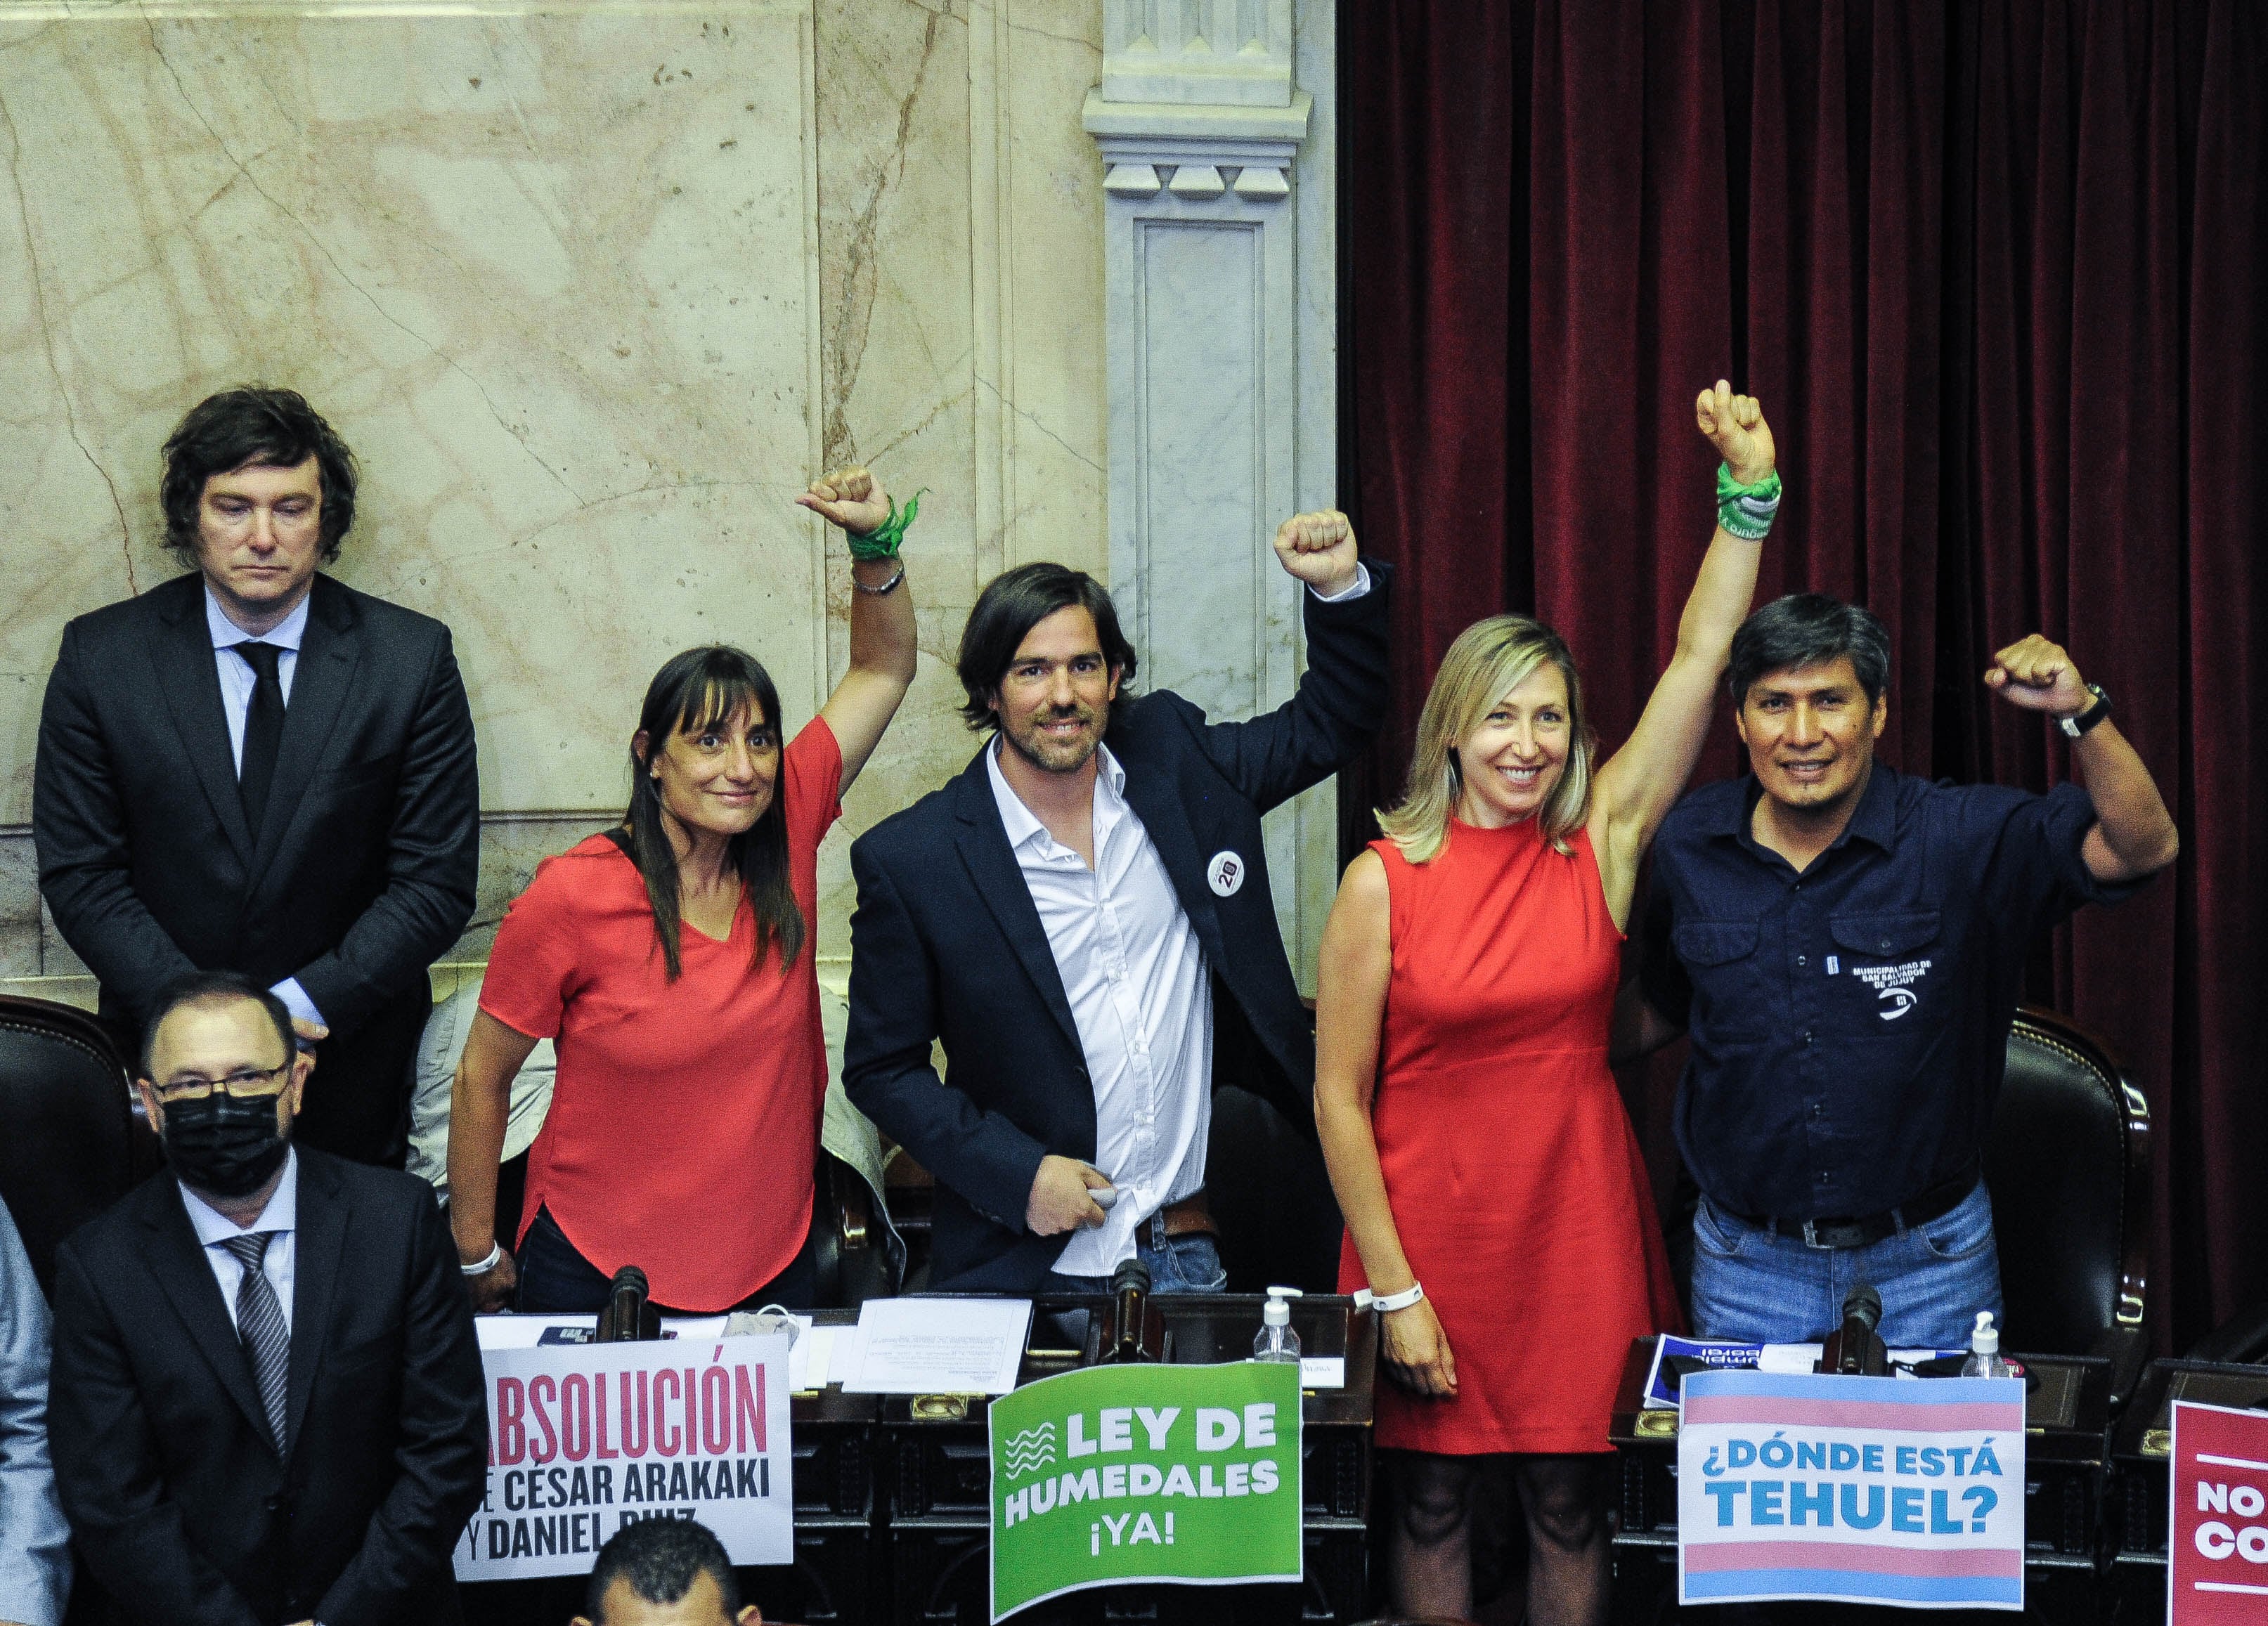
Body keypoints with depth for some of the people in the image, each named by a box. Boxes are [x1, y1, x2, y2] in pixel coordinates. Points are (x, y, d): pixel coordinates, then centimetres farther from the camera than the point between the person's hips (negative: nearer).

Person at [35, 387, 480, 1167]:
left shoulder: (413, 658, -7)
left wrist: (306, 1006, -18)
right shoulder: (101, 656, -5)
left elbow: (438, 881, -7)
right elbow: (79, 871, -5)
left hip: (351, 1062, 0)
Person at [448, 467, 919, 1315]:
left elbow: (882, 671, 6)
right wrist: (476, 1251, 2)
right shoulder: (574, 896, -15)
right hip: (597, 1273, -3)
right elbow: (481, 1080, -4)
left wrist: (876, 541, -8)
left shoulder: (783, 836, -5)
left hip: (773, 1267, 4)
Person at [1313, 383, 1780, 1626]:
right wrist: (1394, 1291, -9)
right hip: (1428, 1231, -2)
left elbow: (1700, 656, -5)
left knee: (1569, 1500, 8)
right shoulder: (1383, 883, -7)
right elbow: (1339, 1097, -5)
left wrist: (1749, 489, -11)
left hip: (1578, 1228, 2)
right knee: (1433, 1499, 7)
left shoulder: (1601, 846, 0)